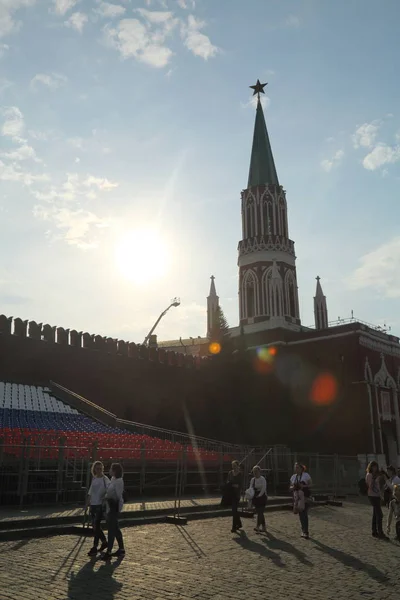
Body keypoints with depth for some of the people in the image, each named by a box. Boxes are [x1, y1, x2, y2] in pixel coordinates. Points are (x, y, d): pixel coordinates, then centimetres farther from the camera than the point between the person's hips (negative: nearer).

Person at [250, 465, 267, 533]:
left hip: (262, 497, -6)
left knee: (260, 512, -11)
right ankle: (263, 527, 16)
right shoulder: (252, 479, 7)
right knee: (260, 513, 9)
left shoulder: (263, 479, -9)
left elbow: (263, 489, -15)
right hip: (255, 498, 6)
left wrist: (259, 495, -19)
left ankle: (258, 526, -13)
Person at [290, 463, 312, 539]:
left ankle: (306, 532, -7)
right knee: (300, 514, 9)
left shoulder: (306, 475, -5)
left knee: (304, 514, -10)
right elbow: (291, 487, 14)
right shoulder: (293, 477, 9)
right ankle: (304, 531, 20)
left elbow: (311, 484, -4)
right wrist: (292, 487, -10)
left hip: (305, 498, -5)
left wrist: (304, 486, -21)